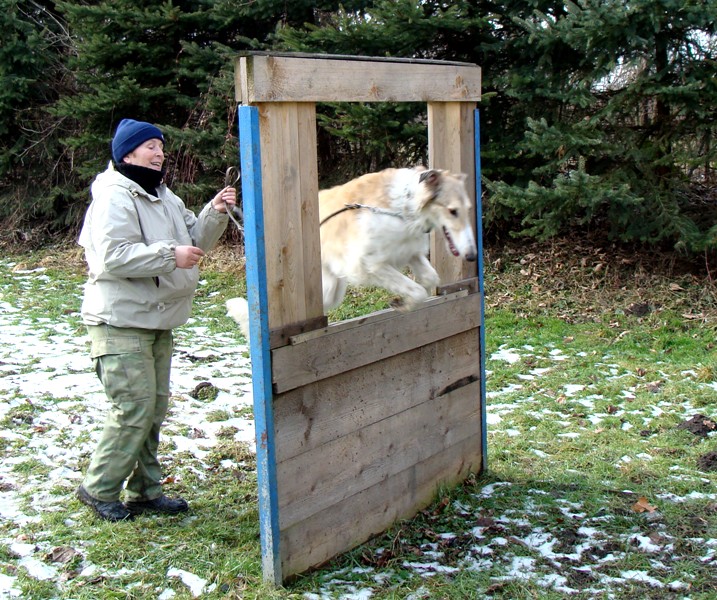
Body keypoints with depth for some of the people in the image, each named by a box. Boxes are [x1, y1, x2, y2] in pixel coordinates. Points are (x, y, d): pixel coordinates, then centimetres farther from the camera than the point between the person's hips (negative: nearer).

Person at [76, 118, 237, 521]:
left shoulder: (164, 197, 16)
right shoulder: (114, 198, -13)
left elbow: (196, 240, 17)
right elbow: (112, 257, -24)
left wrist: (216, 213, 0)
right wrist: (170, 256, -24)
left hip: (158, 322, 9)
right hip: (121, 324, -9)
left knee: (155, 408, 12)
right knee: (135, 408, -10)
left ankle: (145, 491, 23)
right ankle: (99, 489, 7)